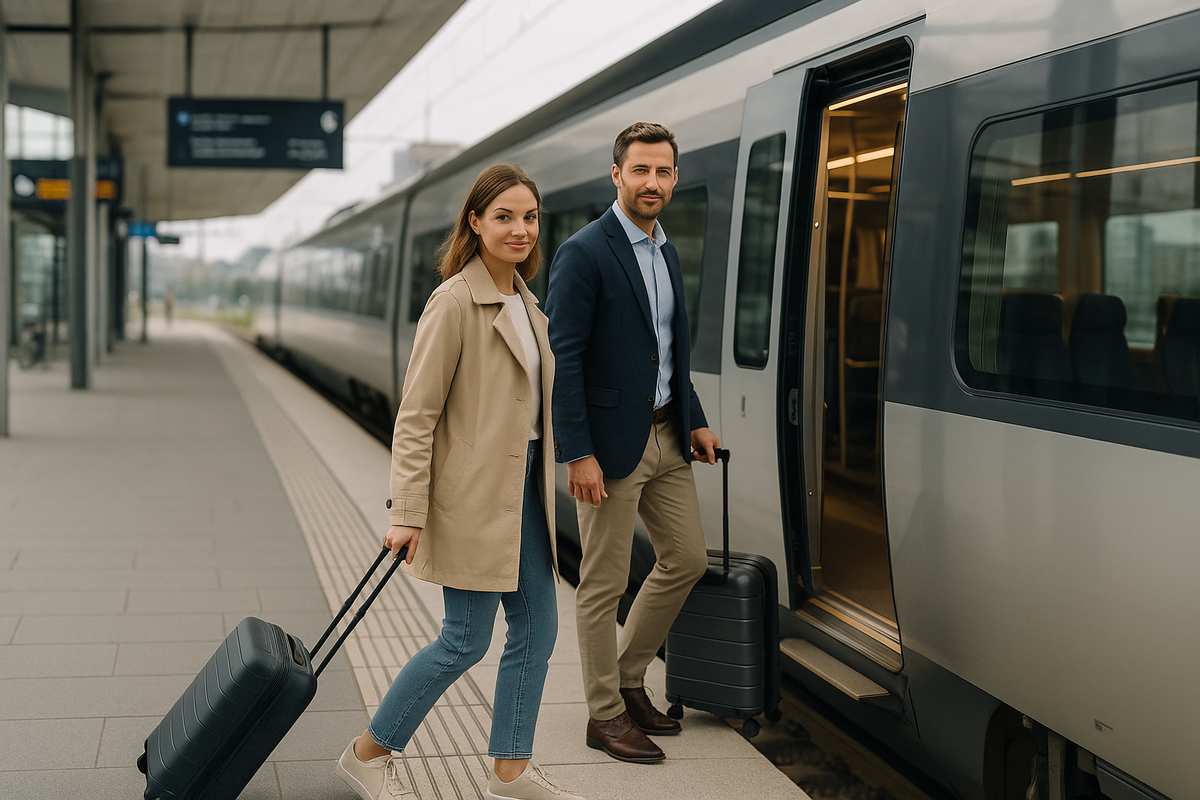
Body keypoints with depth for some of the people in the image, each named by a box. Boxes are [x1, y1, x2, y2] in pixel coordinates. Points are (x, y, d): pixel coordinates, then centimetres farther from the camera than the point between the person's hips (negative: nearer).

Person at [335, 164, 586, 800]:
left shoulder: (523, 300, 11)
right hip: (474, 492, -8)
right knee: (466, 640, -1)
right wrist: (407, 513, -18)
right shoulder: (454, 301, -14)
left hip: (522, 486, 8)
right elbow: (416, 415, -15)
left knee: (536, 631, 9)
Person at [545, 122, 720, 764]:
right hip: (611, 443, -8)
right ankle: (605, 714, 16)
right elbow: (563, 360, -17)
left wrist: (694, 422, 16)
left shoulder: (665, 251, 12)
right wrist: (578, 454, -21)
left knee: (687, 558, 14)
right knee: (605, 584, 2)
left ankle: (628, 679, 30)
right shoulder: (583, 254, -14)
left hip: (665, 435, 8)